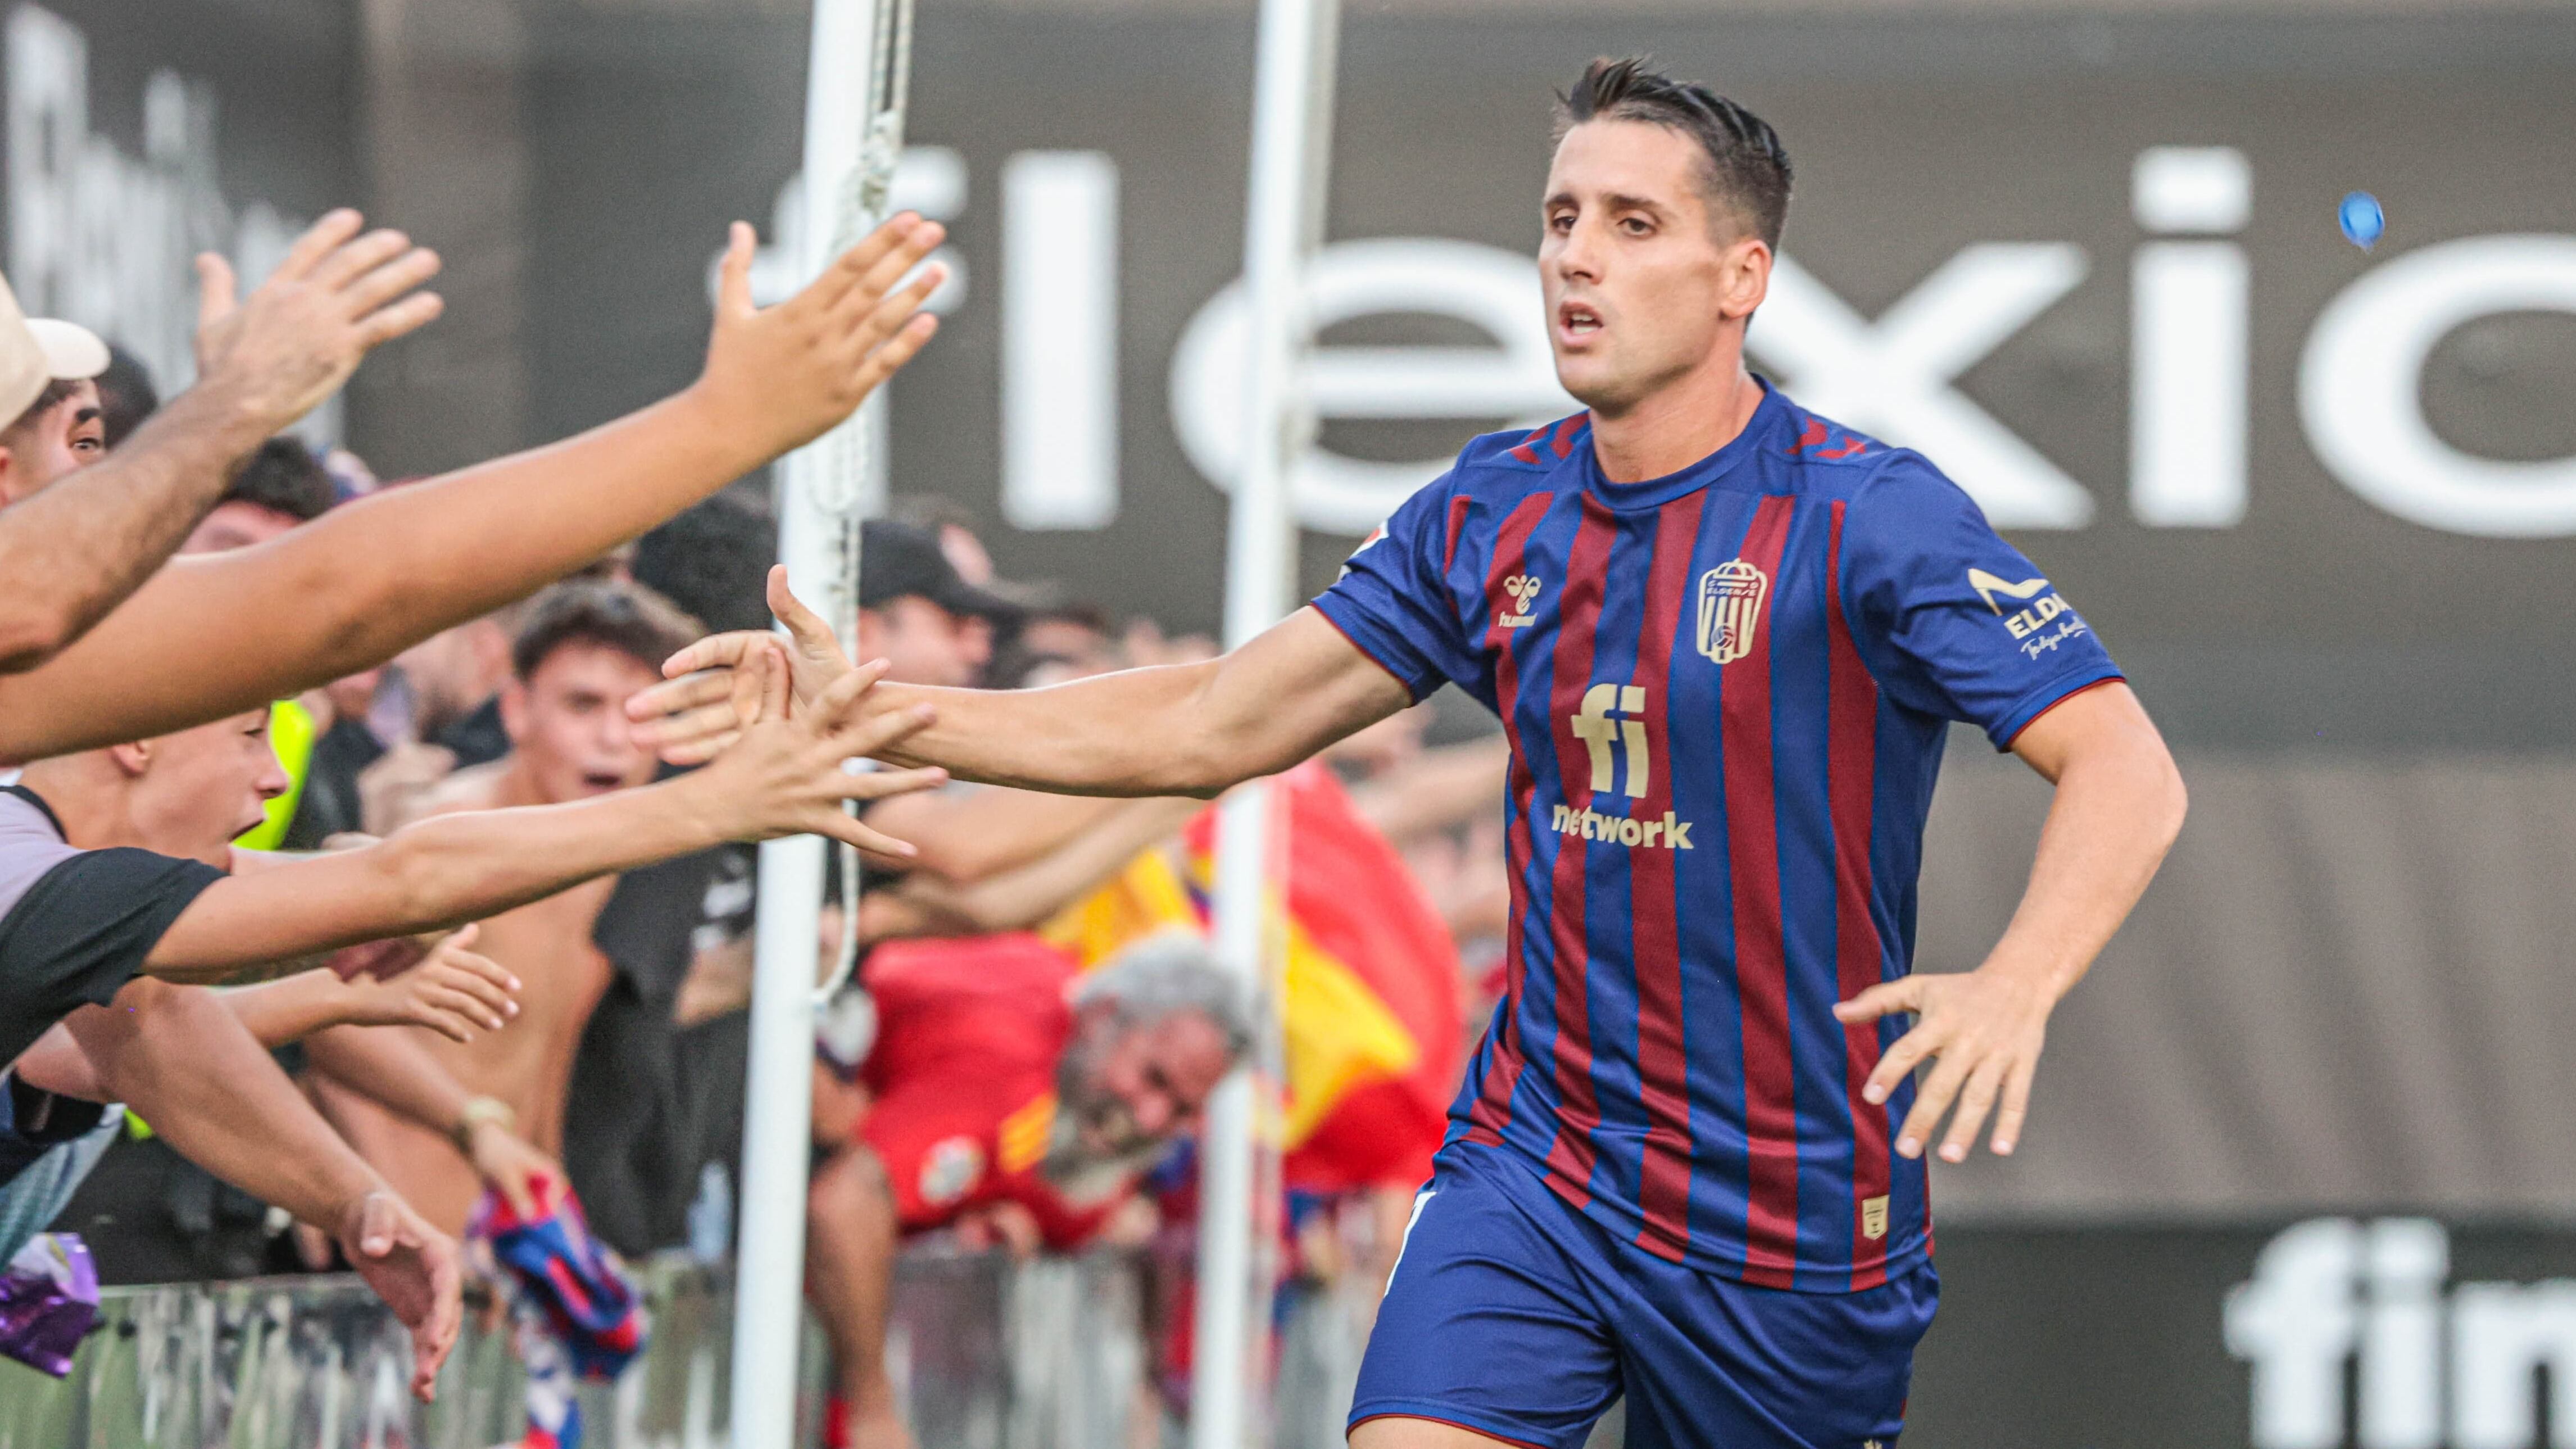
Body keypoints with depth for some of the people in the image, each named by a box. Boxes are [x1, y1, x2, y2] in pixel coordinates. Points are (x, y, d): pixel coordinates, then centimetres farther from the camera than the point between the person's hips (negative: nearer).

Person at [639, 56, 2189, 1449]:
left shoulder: (1868, 516, -13)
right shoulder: (1495, 513, 4)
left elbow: (2129, 773, -21)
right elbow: (1214, 726, 11)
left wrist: (2016, 986, -41)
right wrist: (876, 710, 3)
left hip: (1795, 1224, -3)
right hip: (1534, 1166, 3)